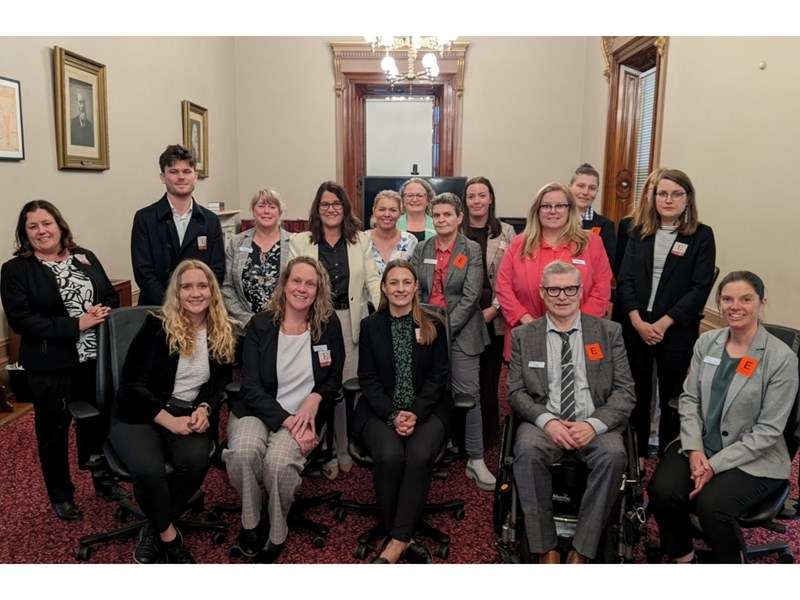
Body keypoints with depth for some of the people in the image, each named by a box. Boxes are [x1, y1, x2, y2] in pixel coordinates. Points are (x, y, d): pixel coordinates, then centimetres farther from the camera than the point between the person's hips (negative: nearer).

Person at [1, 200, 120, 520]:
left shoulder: (85, 257, 8)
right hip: (50, 367, -3)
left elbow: (112, 295, 10)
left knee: (99, 420, 16)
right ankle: (61, 495, 31)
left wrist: (105, 311, -13)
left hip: (96, 358, 4)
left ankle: (102, 476, 39)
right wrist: (75, 325, -22)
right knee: (54, 431, 12)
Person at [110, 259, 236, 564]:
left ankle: (152, 531, -3)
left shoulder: (223, 333, 5)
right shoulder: (157, 326, -7)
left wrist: (203, 409, -9)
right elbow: (131, 384, -9)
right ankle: (169, 536, -3)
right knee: (148, 470, -32)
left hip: (188, 415, 3)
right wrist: (169, 420, -18)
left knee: (197, 462, -29)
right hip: (140, 415, -2)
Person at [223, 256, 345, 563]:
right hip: (256, 410, 1)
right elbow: (251, 386, -7)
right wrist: (285, 421, -19)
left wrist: (315, 398, -12)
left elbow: (335, 377, 10)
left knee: (279, 462, -31)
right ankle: (250, 522, -2)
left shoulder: (329, 324, 1)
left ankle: (277, 533, -2)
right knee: (243, 452, -32)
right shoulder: (260, 325, -1)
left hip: (302, 414, 0)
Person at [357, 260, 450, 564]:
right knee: (390, 456, -30)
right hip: (380, 410, 0)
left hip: (426, 409, 0)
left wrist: (415, 413, -13)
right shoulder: (370, 325, 7)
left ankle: (397, 542, -20)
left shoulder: (434, 325, 6)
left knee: (420, 455, -30)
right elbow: (368, 378, 2)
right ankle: (404, 538, -11)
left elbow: (439, 375, 2)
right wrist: (392, 414, -13)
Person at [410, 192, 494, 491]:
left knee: (468, 395, -3)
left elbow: (470, 297, -9)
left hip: (460, 333, -3)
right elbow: (414, 292, 6)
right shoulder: (422, 249, 8)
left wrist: (445, 329, -14)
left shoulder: (472, 250, -3)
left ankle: (476, 461, 5)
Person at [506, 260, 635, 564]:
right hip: (543, 423, 0)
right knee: (528, 450, -32)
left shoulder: (609, 332, 8)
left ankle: (581, 551, -17)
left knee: (613, 454, -31)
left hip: (594, 426, 0)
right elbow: (516, 392, 4)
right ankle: (546, 549, -17)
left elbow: (625, 391, 3)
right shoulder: (523, 335, 9)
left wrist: (594, 423, -15)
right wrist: (547, 420, -15)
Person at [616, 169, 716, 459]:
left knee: (671, 399, 7)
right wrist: (638, 322, -12)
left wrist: (663, 324, -15)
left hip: (676, 331, -2)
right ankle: (635, 456, 27)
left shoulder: (702, 235, -1)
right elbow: (624, 280, 1)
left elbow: (701, 288, -8)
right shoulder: (639, 233, 8)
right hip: (635, 328, 3)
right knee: (637, 394, 10)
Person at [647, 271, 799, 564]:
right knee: (661, 491, -21)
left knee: (711, 504, -29)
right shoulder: (706, 342, 3)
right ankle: (682, 559, 7)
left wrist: (715, 465, -16)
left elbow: (768, 430, -11)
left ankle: (733, 561, 2)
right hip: (700, 445, 4)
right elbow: (689, 399, 5)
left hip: (753, 459, -4)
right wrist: (694, 450, -10)